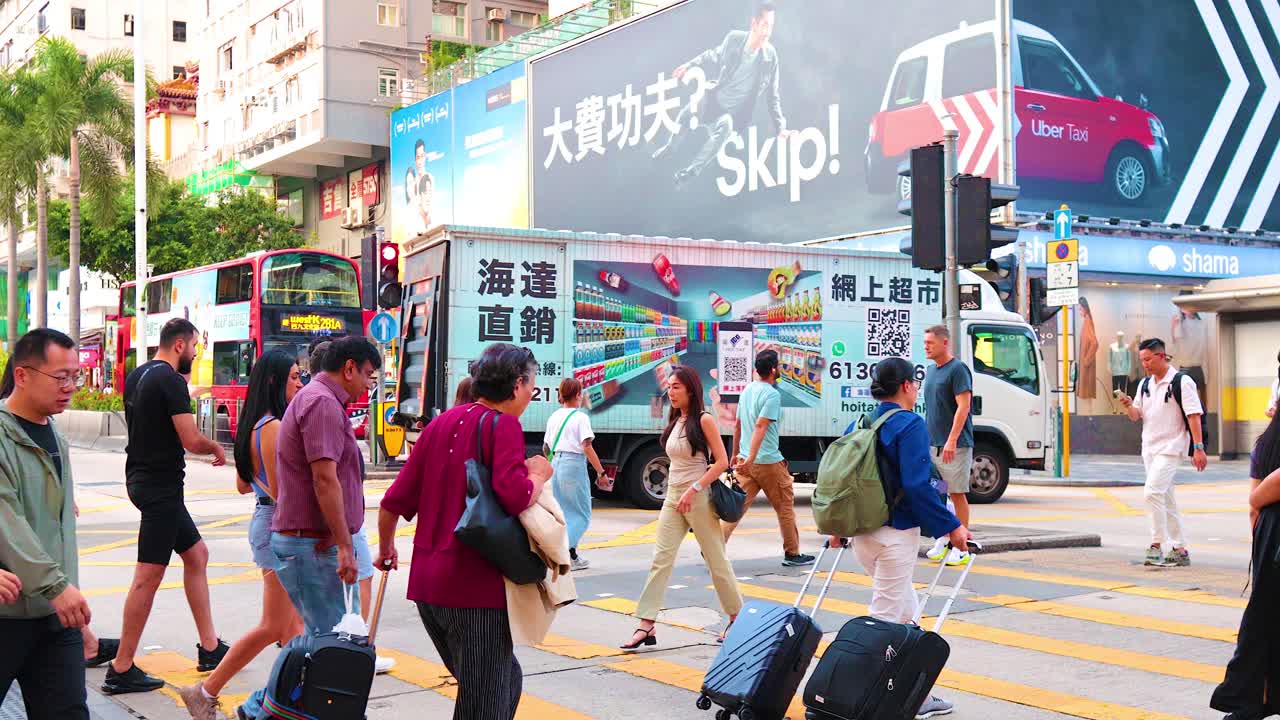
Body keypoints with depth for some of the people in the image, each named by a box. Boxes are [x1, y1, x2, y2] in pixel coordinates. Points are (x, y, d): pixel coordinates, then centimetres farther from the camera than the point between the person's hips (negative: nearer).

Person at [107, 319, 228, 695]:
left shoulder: (137, 376, 13)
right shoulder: (171, 380, -16)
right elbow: (191, 440, -19)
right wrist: (217, 448, 0)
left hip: (142, 477, 10)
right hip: (161, 484, -10)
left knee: (196, 554, 16)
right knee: (149, 575, -7)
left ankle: (209, 648, 20)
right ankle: (122, 669, -2)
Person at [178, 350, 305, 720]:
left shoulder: (254, 425, 11)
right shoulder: (273, 427, -18)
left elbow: (243, 484, 18)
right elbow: (281, 492, -20)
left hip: (266, 520, 10)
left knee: (294, 621, 13)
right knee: (273, 627, -1)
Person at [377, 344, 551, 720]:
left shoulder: (441, 423, 12)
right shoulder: (503, 425, -9)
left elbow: (394, 502, 12)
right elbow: (515, 497, -25)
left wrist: (386, 549, 28)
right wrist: (538, 474, -4)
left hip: (427, 583, 8)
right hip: (476, 588, -8)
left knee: (506, 678, 23)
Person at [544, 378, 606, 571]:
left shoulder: (554, 417, 9)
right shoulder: (580, 417, -9)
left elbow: (546, 447, 16)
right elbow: (587, 447, -15)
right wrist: (600, 471, -11)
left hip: (556, 464, 7)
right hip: (574, 464, -7)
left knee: (564, 511, 16)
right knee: (581, 513, 2)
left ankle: (571, 555, 18)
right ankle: (566, 551, -11)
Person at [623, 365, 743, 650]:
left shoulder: (704, 420, -9)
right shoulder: (675, 422, 11)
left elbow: (722, 462, -14)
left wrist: (693, 490, -19)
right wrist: (677, 493, 14)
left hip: (699, 498, -6)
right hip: (673, 497, 6)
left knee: (716, 560, 5)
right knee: (660, 559, -4)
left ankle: (737, 618, 21)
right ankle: (646, 626, -8)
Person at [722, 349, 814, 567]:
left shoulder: (747, 390, 11)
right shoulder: (772, 394, -14)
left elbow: (738, 426, 19)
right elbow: (760, 427, -23)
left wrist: (736, 454, 29)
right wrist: (750, 459, -29)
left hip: (746, 461, 7)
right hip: (768, 461, -7)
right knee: (785, 506, 8)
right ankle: (792, 553, 17)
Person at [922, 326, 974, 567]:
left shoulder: (958, 369, -10)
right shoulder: (931, 371, 15)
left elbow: (963, 406, -16)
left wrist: (952, 440, -22)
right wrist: (926, 437, 16)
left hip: (954, 445, -7)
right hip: (932, 443, 7)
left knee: (957, 493, -3)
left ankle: (961, 547, 2)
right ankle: (942, 538, 18)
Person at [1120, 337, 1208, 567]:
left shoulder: (1182, 382, -8)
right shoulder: (1145, 384, 12)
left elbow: (1194, 416, -11)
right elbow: (1136, 416, 14)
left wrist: (1198, 448, -17)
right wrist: (1128, 405, -9)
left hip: (1171, 447, -8)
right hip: (1149, 448, 8)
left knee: (1152, 491, -20)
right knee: (1165, 498, 11)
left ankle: (1156, 544, -13)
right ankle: (1180, 550, 18)